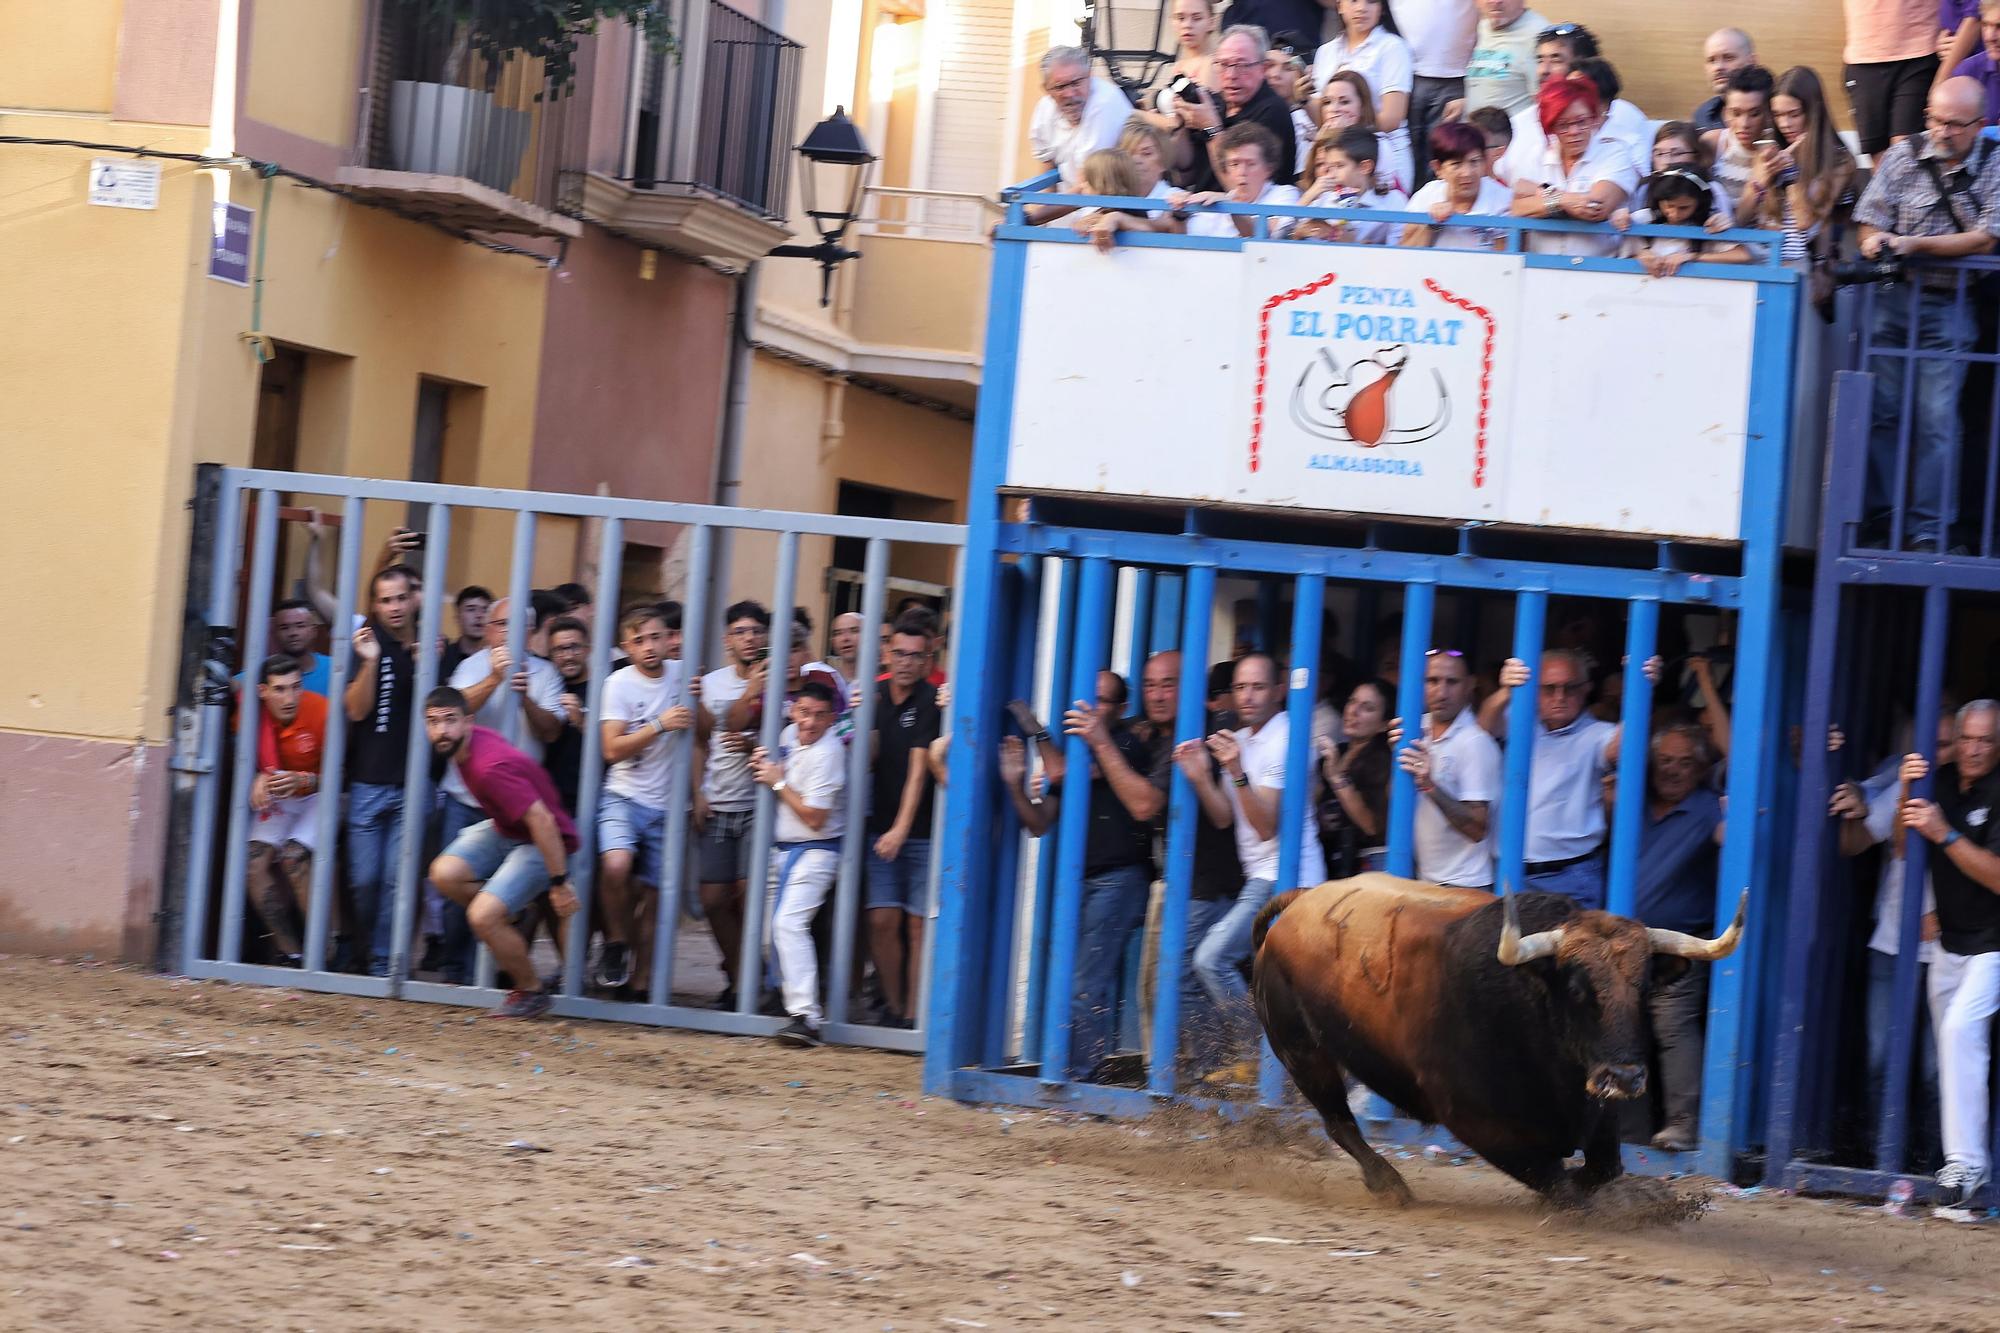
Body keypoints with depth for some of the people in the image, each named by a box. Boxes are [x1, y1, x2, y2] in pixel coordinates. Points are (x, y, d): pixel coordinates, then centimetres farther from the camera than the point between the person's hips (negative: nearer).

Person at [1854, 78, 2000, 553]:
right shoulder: (1903, 157, 2)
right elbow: (1871, 219, 4)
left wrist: (1914, 245, -18)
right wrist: (1874, 240, -21)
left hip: (1949, 306, -2)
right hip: (1894, 297, 2)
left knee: (1937, 420, -5)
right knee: (1880, 409, 1)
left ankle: (1929, 530, 0)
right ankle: (1880, 518, 10)